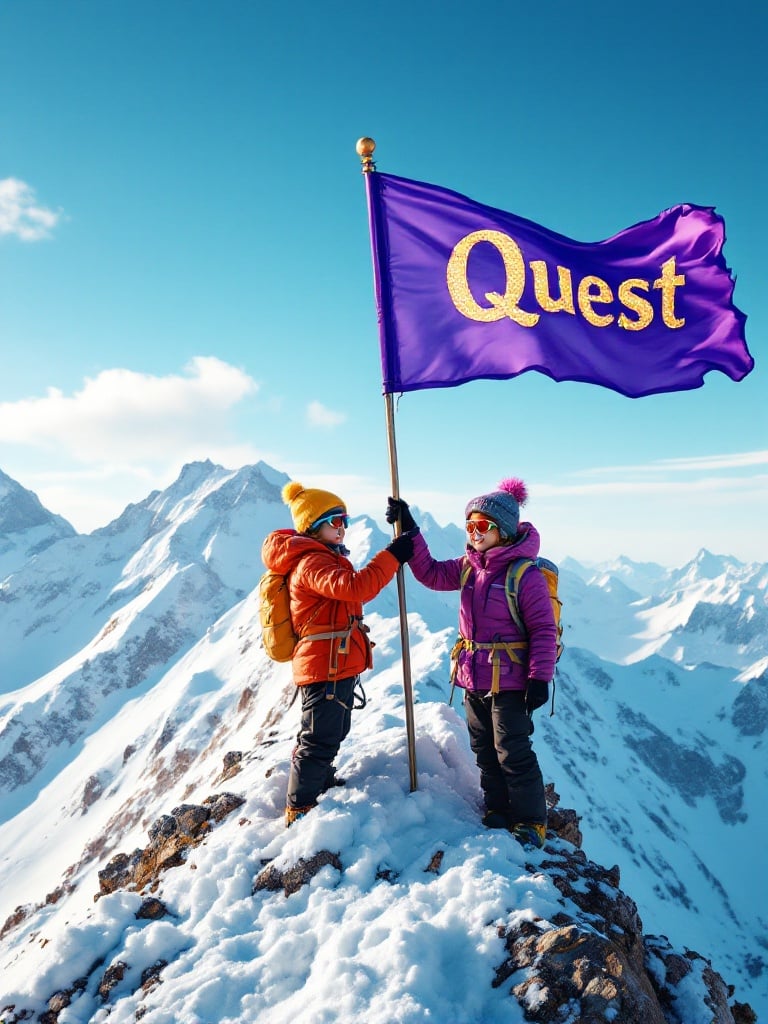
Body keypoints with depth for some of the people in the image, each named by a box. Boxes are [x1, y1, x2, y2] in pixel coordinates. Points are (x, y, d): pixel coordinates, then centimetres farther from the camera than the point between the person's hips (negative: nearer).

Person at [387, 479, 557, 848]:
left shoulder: (525, 575, -17)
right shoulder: (469, 566, 4)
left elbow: (544, 630, -16)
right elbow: (432, 574, 11)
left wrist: (539, 677, -20)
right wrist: (410, 533, 3)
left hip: (509, 682, -7)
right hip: (473, 679, 8)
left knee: (513, 755, 2)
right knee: (485, 752, 18)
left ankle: (531, 822, 19)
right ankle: (498, 810, 34)